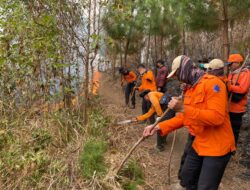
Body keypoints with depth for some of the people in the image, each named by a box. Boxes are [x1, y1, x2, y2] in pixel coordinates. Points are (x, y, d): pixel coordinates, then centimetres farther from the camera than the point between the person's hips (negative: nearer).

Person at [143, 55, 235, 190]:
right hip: (199, 143, 9)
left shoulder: (212, 83, -20)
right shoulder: (190, 89, 9)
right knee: (187, 176, 20)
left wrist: (183, 108, -33)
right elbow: (183, 117, 9)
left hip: (217, 146, -9)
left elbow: (217, 117, -30)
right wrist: (159, 127, -1)